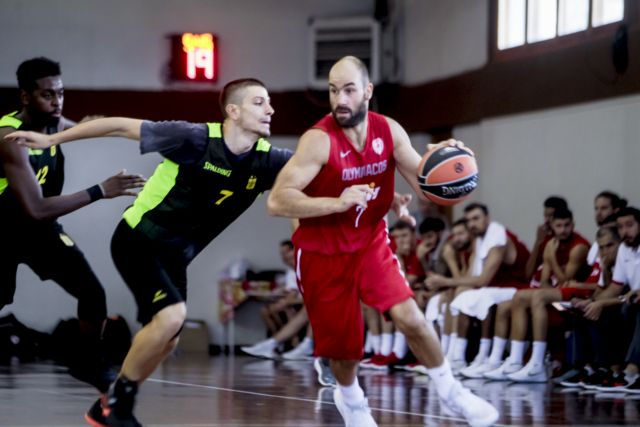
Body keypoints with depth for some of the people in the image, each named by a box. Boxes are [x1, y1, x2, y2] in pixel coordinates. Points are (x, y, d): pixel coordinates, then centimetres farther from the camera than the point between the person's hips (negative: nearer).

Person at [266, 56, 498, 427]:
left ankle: (451, 391, 4)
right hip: (323, 253, -3)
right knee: (346, 346, 6)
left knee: (410, 317, -17)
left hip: (371, 242, 3)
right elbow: (277, 201, -29)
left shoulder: (389, 131, -9)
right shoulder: (319, 141, -24)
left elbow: (425, 185, -5)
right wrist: (337, 203, -38)